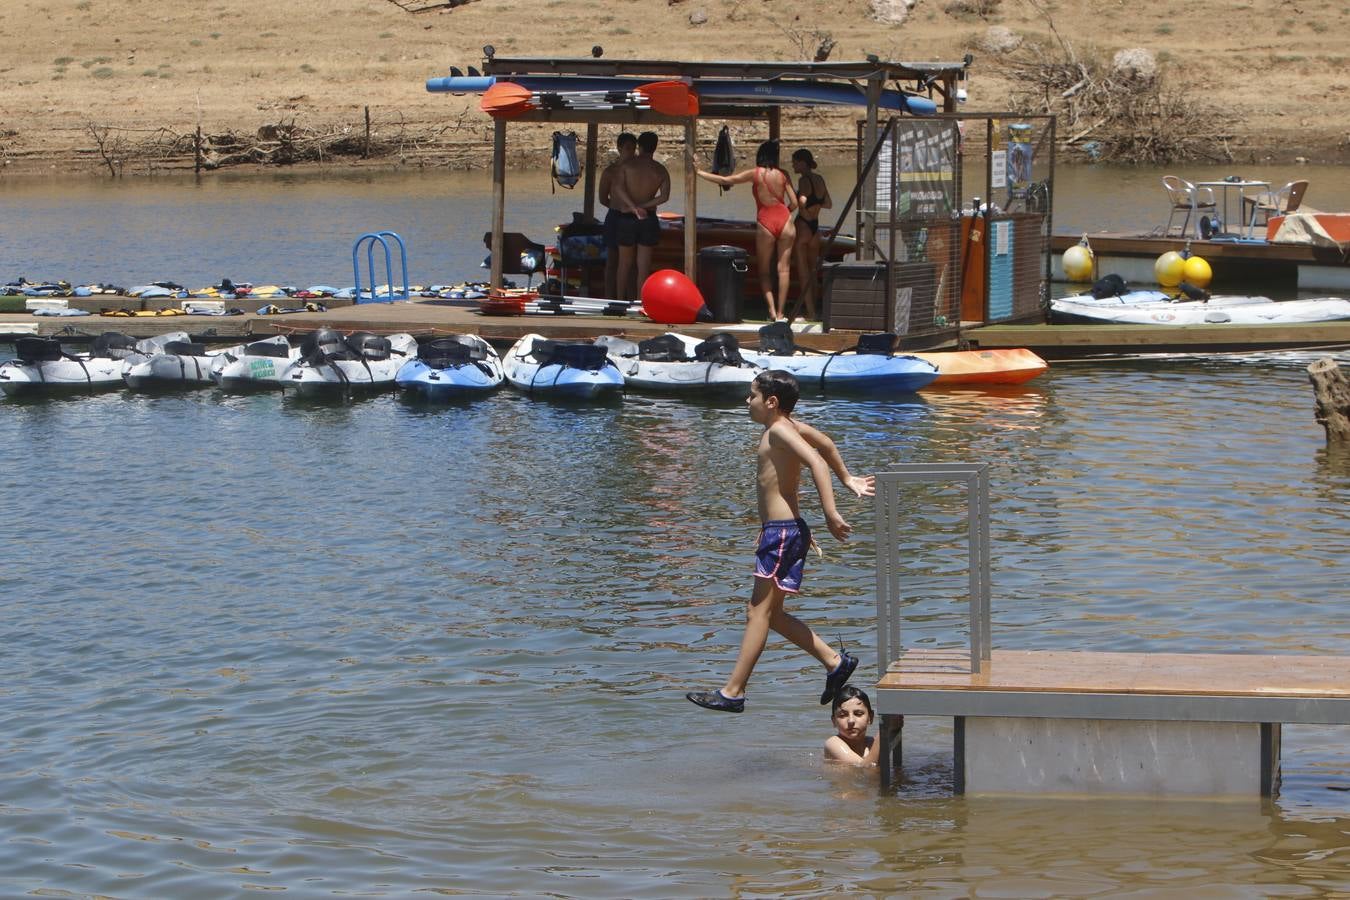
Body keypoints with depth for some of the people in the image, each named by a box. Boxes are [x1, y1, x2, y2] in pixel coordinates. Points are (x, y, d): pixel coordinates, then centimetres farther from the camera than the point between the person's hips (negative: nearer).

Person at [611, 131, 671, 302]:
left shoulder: (627, 165, -3)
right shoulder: (661, 171, 0)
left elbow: (618, 188, -18)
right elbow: (664, 197, -12)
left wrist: (633, 207, -20)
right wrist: (643, 206, -12)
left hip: (627, 218, 0)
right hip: (649, 220, 1)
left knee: (625, 263, 13)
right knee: (644, 265, 4)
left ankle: (621, 300, 17)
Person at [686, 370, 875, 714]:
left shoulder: (778, 431, -13)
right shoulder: (789, 426, 16)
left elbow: (816, 461, -26)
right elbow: (825, 444, 31)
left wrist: (830, 512, -32)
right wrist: (847, 479, 39)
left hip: (782, 531, -10)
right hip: (785, 530, 10)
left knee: (760, 612, -9)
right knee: (769, 613, 14)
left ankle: (733, 692, -10)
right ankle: (835, 661, 15)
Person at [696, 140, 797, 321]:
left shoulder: (755, 174, -1)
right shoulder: (783, 175, 5)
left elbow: (725, 180, -3)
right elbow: (794, 203, 4)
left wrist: (698, 172, 5)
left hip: (766, 223, -2)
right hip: (785, 220, 2)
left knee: (764, 270, 10)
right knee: (783, 268, 3)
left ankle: (772, 309, -4)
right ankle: (780, 312, 1)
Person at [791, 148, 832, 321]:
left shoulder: (804, 180, -15)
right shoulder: (820, 180, 8)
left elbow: (802, 201, -31)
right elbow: (828, 204, 16)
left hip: (802, 226, -7)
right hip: (816, 228, 7)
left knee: (803, 272, -1)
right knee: (811, 272, 17)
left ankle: (811, 312, -5)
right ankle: (812, 311, 20)